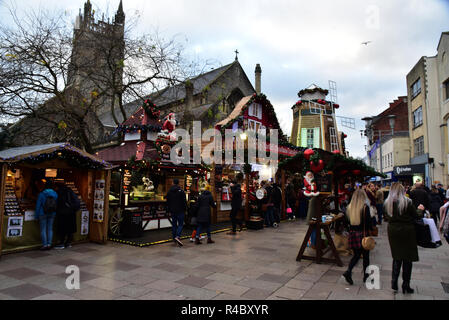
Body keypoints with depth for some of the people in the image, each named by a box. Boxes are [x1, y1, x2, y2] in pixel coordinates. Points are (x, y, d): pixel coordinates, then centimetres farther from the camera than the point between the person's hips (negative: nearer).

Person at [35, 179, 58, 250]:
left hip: (43, 214, -4)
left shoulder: (41, 194, -9)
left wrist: (37, 215, 3)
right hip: (52, 214, 4)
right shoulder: (55, 194, 1)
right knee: (50, 229, 9)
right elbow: (57, 204, 7)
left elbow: (38, 206, -5)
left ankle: (45, 245, 3)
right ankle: (49, 244, 10)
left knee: (43, 229, 3)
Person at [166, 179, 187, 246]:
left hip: (172, 211, 4)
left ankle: (174, 238, 16)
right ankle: (178, 236, -20)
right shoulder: (181, 191, -9)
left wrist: (169, 211, 18)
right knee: (180, 224, -1)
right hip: (180, 210, -4)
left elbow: (168, 202, 12)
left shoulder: (169, 192, 6)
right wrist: (185, 209, 3)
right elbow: (184, 201, -9)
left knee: (174, 224, 12)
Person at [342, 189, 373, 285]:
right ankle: (366, 276, 24)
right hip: (363, 234, -4)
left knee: (356, 255, 14)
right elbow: (369, 221, -13)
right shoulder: (365, 207, -13)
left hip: (353, 233, 4)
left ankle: (348, 271, -3)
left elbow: (348, 221, 7)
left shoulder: (349, 207, 2)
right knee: (365, 255, 12)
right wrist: (371, 229, 3)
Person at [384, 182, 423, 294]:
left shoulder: (387, 203, -2)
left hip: (393, 231, 3)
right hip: (407, 231, -3)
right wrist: (420, 209, 15)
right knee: (407, 259, 9)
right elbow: (415, 216, -4)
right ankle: (406, 286, 15)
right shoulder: (407, 202, -14)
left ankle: (394, 283, 15)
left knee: (396, 258, 16)